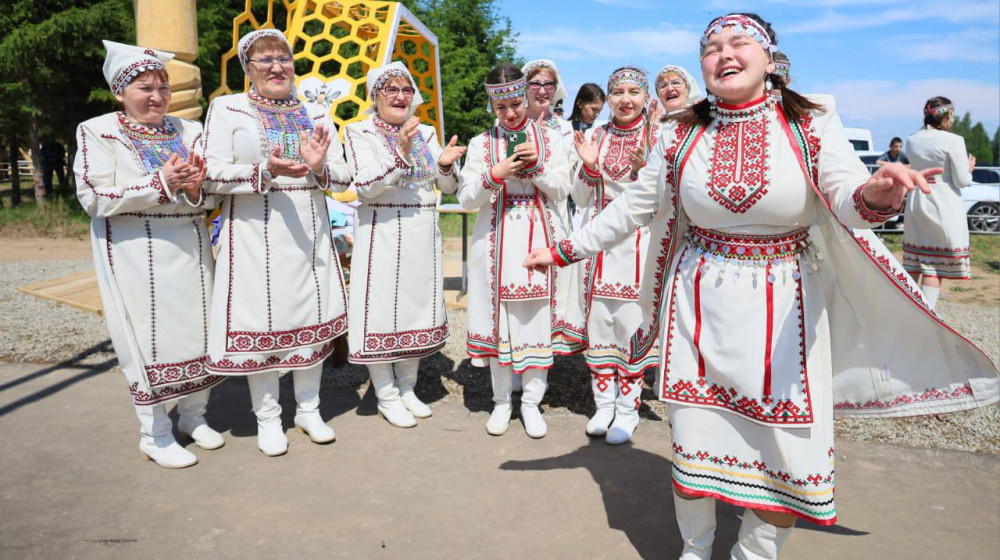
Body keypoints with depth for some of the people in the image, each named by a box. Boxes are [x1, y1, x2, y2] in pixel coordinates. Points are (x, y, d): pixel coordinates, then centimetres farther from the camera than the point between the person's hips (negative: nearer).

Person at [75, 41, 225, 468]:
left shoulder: (190, 131, 9)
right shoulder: (97, 132, 0)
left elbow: (212, 195, 8)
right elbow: (95, 198, -11)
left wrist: (194, 189, -16)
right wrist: (161, 184, -19)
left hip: (189, 248, 4)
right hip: (134, 252, -4)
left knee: (198, 328, 8)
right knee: (148, 337, -1)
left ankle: (193, 414, 27)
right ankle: (155, 435, 12)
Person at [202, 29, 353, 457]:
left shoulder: (315, 114, 13)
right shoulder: (226, 109, 3)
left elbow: (343, 179, 9)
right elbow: (213, 176, -7)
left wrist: (319, 167, -13)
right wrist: (266, 172, -21)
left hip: (309, 231, 4)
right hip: (255, 233, -3)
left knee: (312, 317, 8)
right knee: (261, 321, 1)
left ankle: (308, 410, 25)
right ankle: (268, 418, 18)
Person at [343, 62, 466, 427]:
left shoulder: (426, 133, 12)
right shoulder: (360, 133, -2)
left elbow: (447, 187, 10)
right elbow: (365, 188, -15)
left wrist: (445, 164, -12)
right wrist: (399, 153, -26)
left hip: (423, 233, 5)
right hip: (382, 232, -5)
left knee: (418, 303, 11)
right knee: (382, 308, -2)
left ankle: (407, 389, 25)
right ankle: (386, 396, 13)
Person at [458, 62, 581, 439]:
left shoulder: (547, 137, 7)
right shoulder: (481, 143, 6)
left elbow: (562, 190, 4)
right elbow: (466, 198, 0)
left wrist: (537, 166, -12)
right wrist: (495, 175, -16)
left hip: (539, 237, 0)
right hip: (497, 237, 0)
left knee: (537, 316, 0)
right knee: (500, 316, 3)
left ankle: (532, 402, 13)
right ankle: (502, 401, 18)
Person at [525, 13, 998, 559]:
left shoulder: (811, 123, -2)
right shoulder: (682, 133, 2)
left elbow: (846, 197, -13)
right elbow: (632, 207, 7)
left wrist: (874, 195, -37)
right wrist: (562, 251, 6)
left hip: (783, 311, 0)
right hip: (699, 307, 1)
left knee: (794, 456, 1)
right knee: (693, 444, 7)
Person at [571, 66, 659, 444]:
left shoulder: (657, 137, 1)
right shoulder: (594, 137, 10)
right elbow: (581, 199, 10)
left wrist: (643, 170, -18)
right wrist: (589, 166, -7)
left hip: (638, 242, -3)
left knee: (631, 322, -4)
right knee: (598, 320, 5)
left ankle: (627, 409, 12)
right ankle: (603, 403, 20)